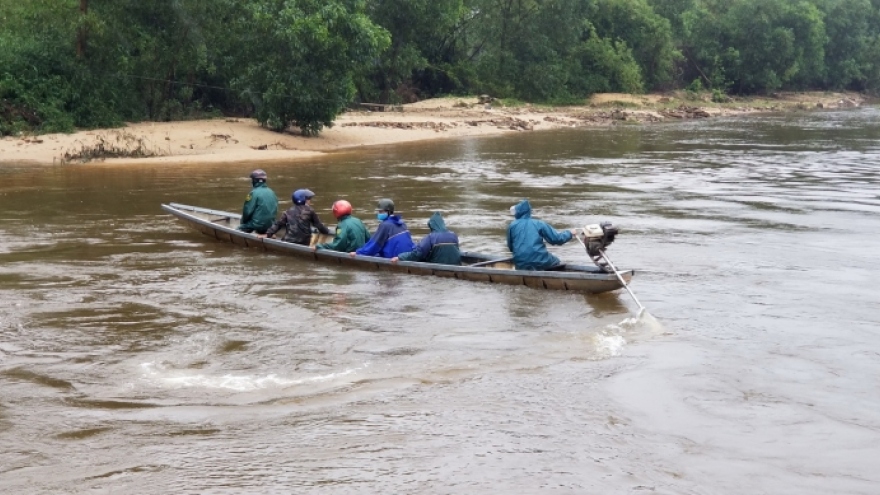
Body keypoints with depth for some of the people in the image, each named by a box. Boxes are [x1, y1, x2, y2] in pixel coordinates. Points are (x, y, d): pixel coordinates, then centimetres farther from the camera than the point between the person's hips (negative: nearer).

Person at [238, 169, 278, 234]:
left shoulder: (254, 193, -15)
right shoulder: (272, 192, 4)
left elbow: (247, 211, -12)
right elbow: (275, 210, 8)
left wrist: (243, 223, 5)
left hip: (257, 225, -6)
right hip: (270, 225, 6)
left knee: (239, 229, 14)